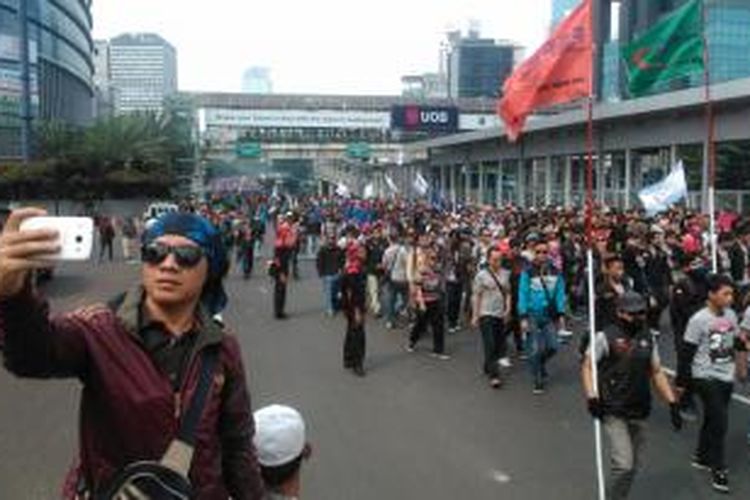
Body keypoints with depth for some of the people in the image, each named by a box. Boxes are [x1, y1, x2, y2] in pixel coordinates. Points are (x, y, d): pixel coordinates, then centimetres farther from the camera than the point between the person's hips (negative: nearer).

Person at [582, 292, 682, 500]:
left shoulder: (648, 337, 6)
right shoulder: (606, 336, -10)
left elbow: (657, 372, 13)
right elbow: (587, 367, -6)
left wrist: (672, 403, 7)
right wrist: (592, 397, -17)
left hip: (640, 412, 6)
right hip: (614, 412, -5)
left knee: (633, 466, 14)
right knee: (624, 465, -12)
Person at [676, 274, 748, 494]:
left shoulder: (731, 315, 2)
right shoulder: (699, 320, -17)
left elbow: (737, 343, 16)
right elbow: (686, 353, -13)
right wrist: (681, 382, -11)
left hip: (726, 377, 7)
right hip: (706, 377, -6)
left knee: (712, 419, 18)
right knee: (720, 422, -9)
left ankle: (702, 457, 34)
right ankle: (718, 469, 4)